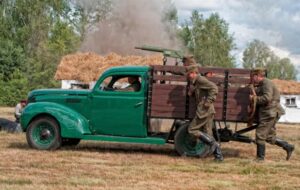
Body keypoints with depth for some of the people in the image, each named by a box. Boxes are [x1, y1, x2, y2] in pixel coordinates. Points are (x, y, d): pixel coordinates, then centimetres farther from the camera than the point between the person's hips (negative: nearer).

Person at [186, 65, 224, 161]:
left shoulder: (200, 79, -10)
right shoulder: (197, 82, 19)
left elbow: (214, 88, -19)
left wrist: (209, 101, -21)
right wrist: (192, 91, 11)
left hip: (204, 111, -10)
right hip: (209, 112, 10)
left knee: (192, 129, -4)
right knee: (207, 134, 12)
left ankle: (212, 143, -7)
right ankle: (219, 155, 11)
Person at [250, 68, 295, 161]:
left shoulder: (266, 83, -13)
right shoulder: (261, 85, 19)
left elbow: (267, 98, -24)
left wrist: (254, 98, -15)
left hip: (270, 113, -11)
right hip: (268, 113, 11)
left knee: (260, 134, -5)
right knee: (269, 137, 13)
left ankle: (260, 157, 1)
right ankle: (288, 147, 13)